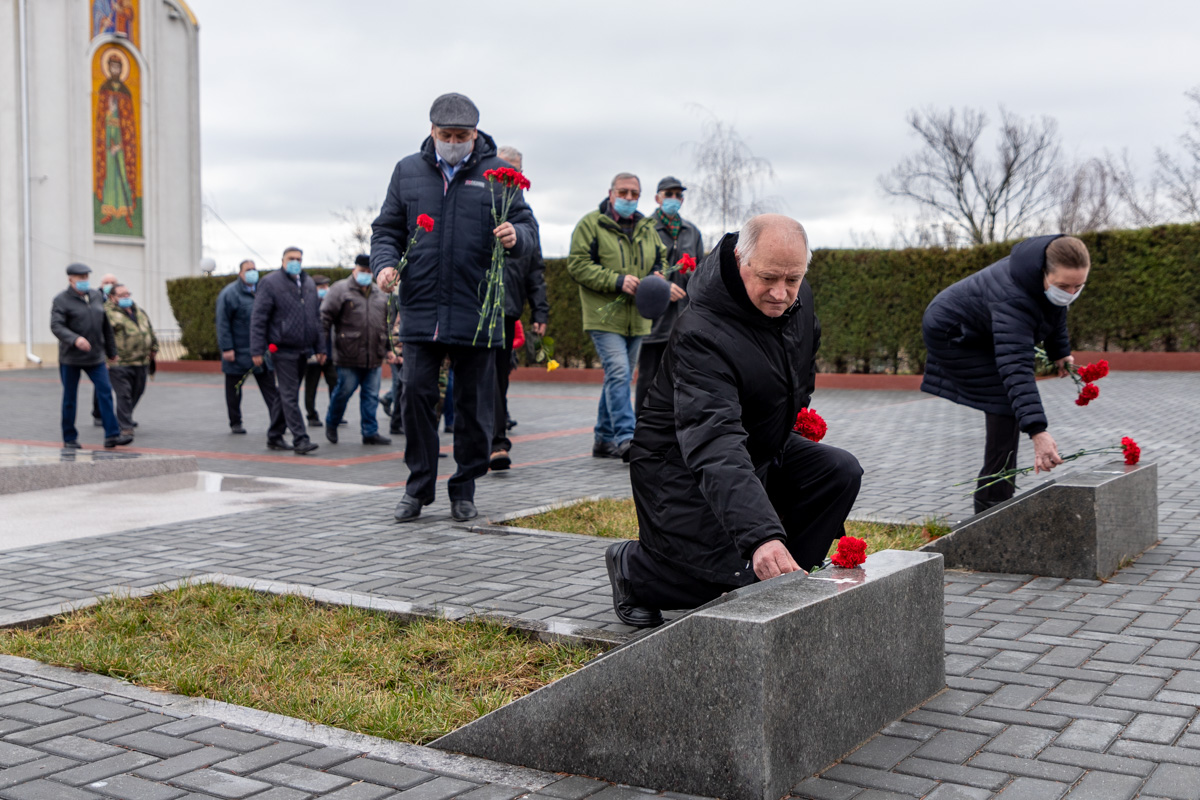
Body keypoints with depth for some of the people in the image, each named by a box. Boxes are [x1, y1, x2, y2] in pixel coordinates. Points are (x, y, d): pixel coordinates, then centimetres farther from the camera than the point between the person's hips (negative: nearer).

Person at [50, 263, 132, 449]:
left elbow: (106, 327, 14)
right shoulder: (61, 300, -7)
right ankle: (69, 439, 16)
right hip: (70, 357, -4)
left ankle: (112, 435, -12)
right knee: (70, 398, 5)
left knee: (105, 392, -9)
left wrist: (111, 352, 16)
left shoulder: (96, 296, 9)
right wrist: (75, 339, -37)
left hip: (95, 357, 4)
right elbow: (56, 326, -20)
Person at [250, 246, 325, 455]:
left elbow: (317, 317, 21)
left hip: (303, 350, 7)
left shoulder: (309, 283, 15)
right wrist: (257, 351, -12)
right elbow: (258, 319, -7)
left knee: (287, 396, 12)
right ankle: (300, 440, -10)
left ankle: (275, 438, 21)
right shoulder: (270, 283, -4)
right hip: (283, 350, -7)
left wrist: (320, 347, 15)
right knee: (290, 396, -7)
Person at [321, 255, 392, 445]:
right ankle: (331, 423, 24)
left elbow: (387, 324, 23)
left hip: (374, 358, 5)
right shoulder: (340, 289, -2)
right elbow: (325, 317, -5)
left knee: (371, 395, 5)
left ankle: (370, 432, 11)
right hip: (349, 357, -5)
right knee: (344, 391, 1)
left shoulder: (380, 295, 16)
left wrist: (387, 349, 19)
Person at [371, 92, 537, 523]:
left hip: (477, 311, -1)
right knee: (417, 393, -3)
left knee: (473, 403, 6)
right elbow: (386, 229, 14)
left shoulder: (497, 174, 5)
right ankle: (419, 485, 13)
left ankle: (464, 490, 20)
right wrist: (384, 262, -6)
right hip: (421, 309, 1)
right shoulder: (408, 172, 10)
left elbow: (529, 229, 4)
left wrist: (515, 236, -20)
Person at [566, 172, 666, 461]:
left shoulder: (647, 228, 16)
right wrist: (617, 281, -18)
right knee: (618, 374, -18)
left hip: (637, 318, 6)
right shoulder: (591, 224, -3)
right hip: (605, 316, -6)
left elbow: (661, 259, 27)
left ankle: (604, 439, 21)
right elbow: (578, 265, -10)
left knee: (619, 378, 11)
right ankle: (626, 439, -21)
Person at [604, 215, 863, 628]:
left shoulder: (797, 298, -7)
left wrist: (797, 416, 15)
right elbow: (714, 446, -45)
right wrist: (761, 535, -55)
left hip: (765, 451, 8)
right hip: (681, 469, -8)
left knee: (840, 472, -12)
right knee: (744, 574, -22)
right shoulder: (701, 335, -33)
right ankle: (632, 569, 3)